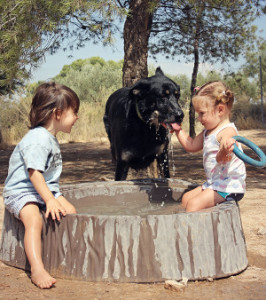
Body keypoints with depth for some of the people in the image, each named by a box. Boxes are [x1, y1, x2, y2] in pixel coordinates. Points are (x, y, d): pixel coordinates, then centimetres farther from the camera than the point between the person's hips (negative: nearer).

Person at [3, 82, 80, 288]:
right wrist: (50, 200, -31)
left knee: (70, 211, 0)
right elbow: (34, 173, -27)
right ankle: (37, 270, -39)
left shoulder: (51, 138, 11)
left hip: (46, 189, 10)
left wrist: (56, 197, 24)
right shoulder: (38, 140, -22)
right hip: (21, 192, -10)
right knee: (34, 219, -31)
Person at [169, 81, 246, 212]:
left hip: (229, 186, -11)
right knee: (186, 197, 19)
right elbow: (191, 145, 24)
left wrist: (224, 151, -63)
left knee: (194, 203, -22)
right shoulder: (208, 131, 11)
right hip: (214, 182, 11)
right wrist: (178, 129, 20)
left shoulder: (228, 131, -22)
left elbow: (222, 159, -39)